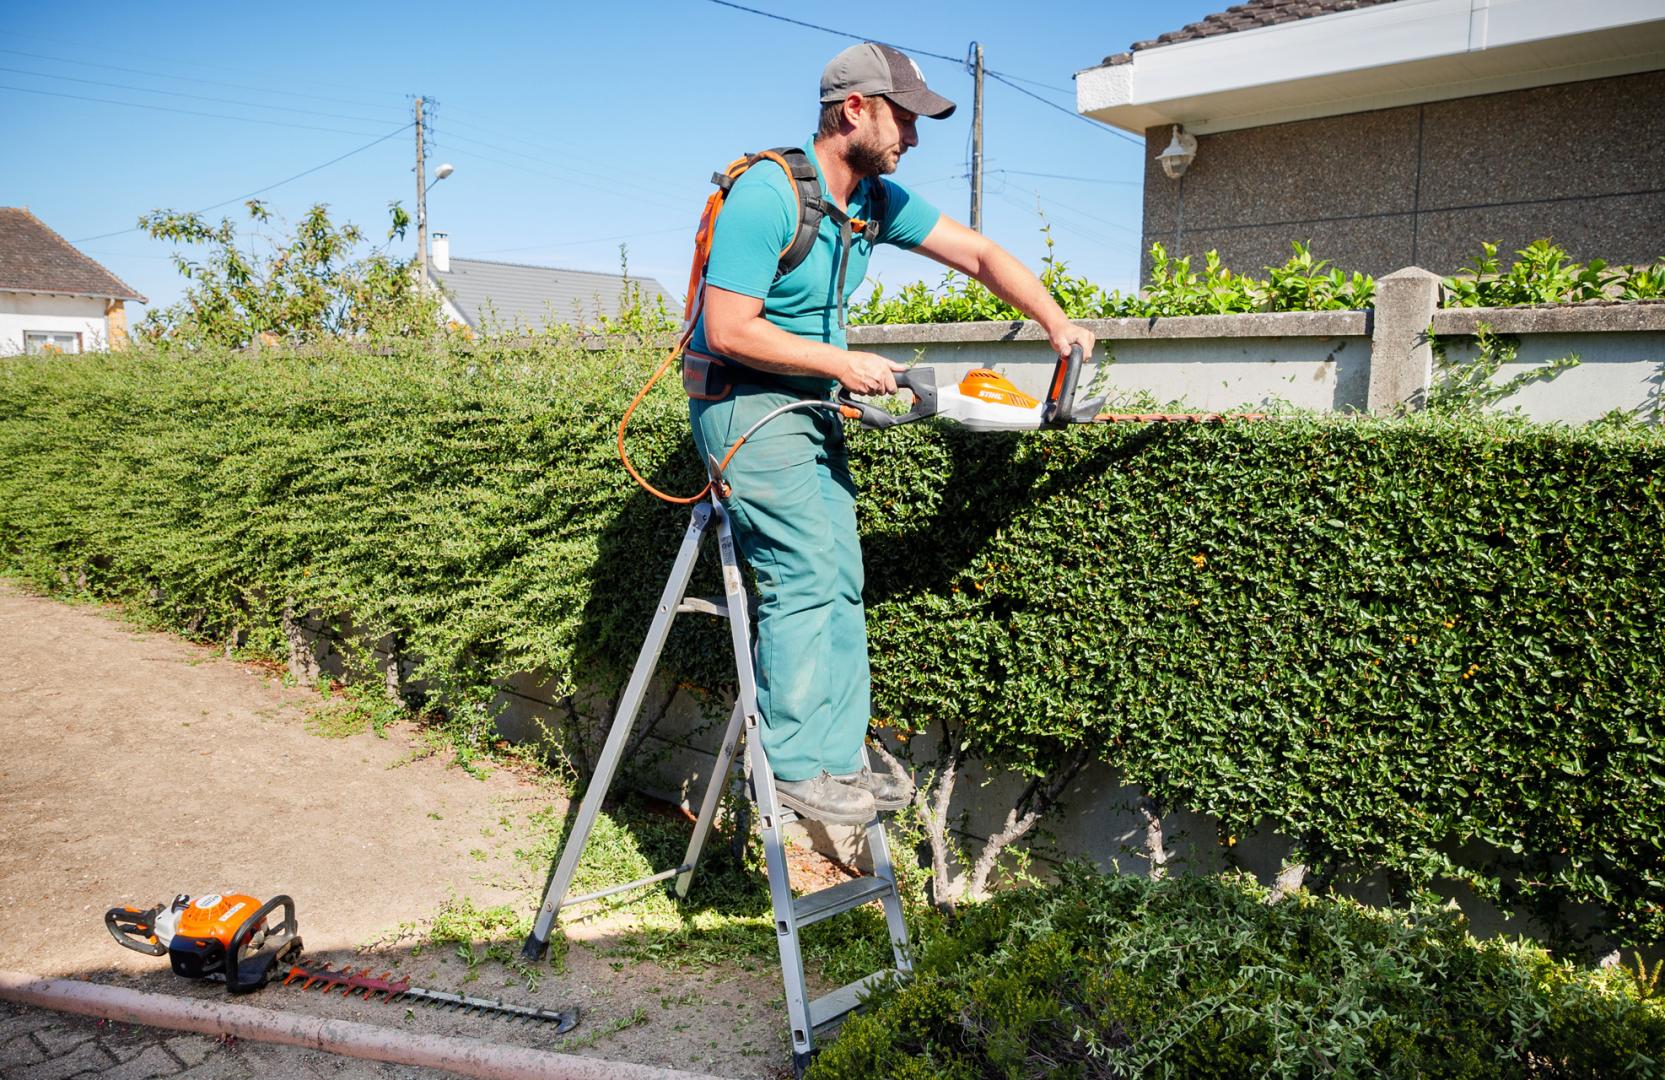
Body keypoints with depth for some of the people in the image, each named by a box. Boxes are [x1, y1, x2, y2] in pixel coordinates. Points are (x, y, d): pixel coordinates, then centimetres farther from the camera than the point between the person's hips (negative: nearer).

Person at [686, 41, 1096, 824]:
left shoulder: (878, 200, 6)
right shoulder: (767, 195, -19)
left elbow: (980, 254, 8)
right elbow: (728, 330, -22)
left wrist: (1057, 326, -5)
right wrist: (844, 364, -17)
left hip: (812, 407, 9)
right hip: (744, 402, -8)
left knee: (839, 583, 5)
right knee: (809, 577, -14)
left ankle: (836, 761, 13)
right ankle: (795, 768, -4)